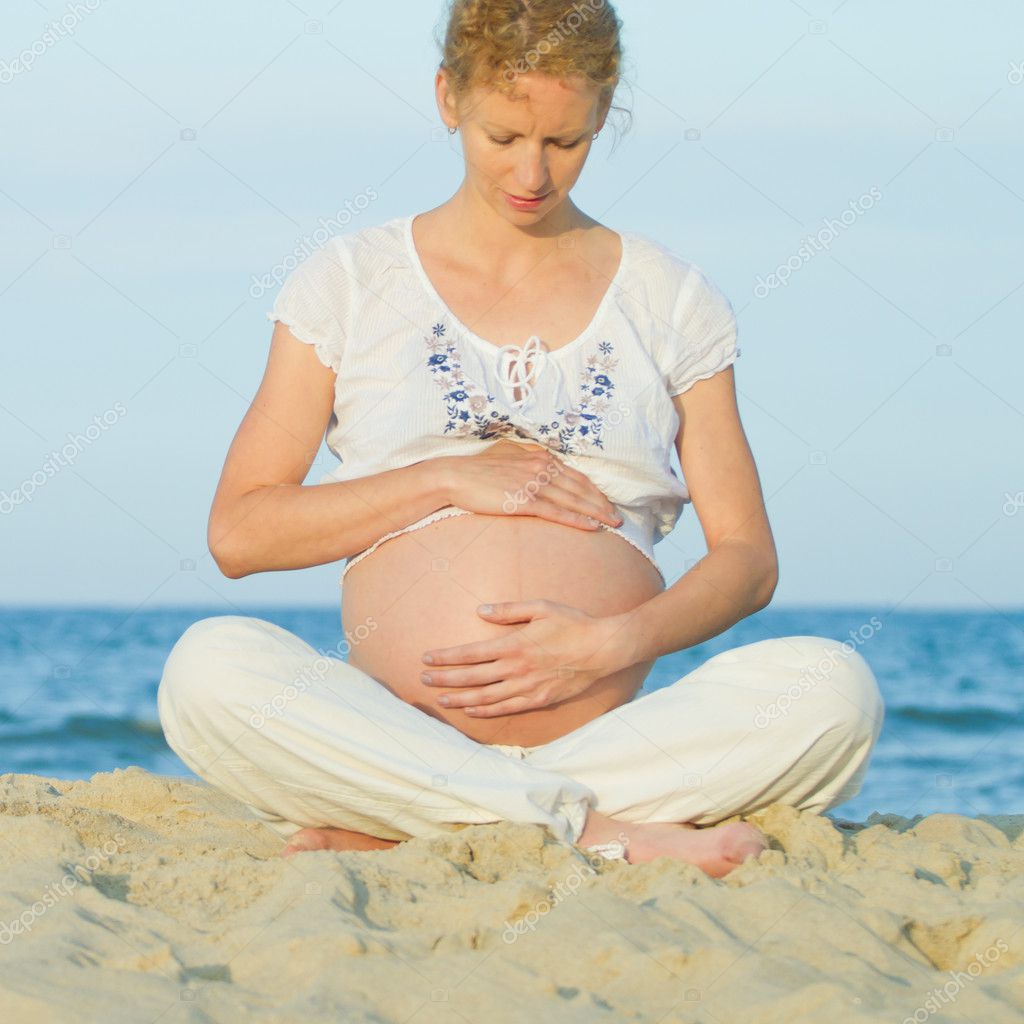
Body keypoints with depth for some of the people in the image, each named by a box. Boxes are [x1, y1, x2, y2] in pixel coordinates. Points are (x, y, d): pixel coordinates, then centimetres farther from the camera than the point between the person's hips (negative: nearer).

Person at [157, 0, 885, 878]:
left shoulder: (671, 298, 15)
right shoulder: (350, 280, 12)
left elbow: (747, 558, 11)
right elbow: (238, 532, 6)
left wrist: (615, 643, -9)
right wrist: (450, 480, -4)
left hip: (608, 740, 1)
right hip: (394, 735, -1)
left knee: (832, 689, -28)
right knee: (207, 669, -31)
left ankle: (382, 837, -26)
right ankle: (602, 833, -29)